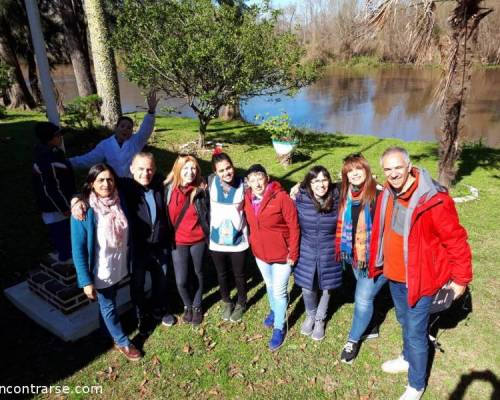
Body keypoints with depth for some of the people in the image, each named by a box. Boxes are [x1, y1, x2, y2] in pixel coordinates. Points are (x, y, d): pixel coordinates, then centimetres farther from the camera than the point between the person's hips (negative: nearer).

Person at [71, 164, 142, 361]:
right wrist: (86, 281, -19)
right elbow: (78, 249, -20)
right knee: (108, 306, 15)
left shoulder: (118, 202, -8)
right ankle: (122, 342, 34)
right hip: (100, 271, -5)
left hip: (118, 266, 5)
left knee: (109, 303, 26)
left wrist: (127, 260, 11)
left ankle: (108, 331, 50)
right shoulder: (84, 211, -24)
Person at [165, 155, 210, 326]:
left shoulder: (201, 190, -10)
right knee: (181, 280, -2)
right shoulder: (168, 189, -9)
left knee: (197, 274, 16)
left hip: (198, 240, 0)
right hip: (178, 242, 0)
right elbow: (165, 215, 0)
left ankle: (197, 306, 39)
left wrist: (208, 235, 1)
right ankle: (187, 305, 29)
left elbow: (207, 214, 1)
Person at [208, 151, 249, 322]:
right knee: (222, 274, 20)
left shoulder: (242, 184, -11)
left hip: (237, 238, -1)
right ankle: (226, 302, 45)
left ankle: (241, 304, 42)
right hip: (216, 239, 1)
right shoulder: (211, 182, -11)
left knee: (239, 274, 16)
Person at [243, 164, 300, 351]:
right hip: (260, 253, 5)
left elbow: (294, 226, -18)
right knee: (270, 286, 25)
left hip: (281, 255, -5)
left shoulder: (281, 197, -23)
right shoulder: (247, 198, -6)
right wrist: (253, 245, 11)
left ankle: (279, 328, 28)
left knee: (279, 291, 7)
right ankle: (274, 311, 52)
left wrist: (293, 253, -15)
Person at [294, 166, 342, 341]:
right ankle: (310, 315, 44)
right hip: (307, 253, 1)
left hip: (329, 254, 0)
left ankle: (320, 319, 43)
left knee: (325, 287, 16)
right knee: (307, 288, 11)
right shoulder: (301, 200, -14)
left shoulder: (337, 199, -15)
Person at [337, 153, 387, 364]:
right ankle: (370, 327, 43)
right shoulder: (346, 196, 3)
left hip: (376, 257, -6)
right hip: (355, 257, 6)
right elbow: (342, 225, 13)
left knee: (363, 298, 0)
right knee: (364, 296, 20)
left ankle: (353, 340, 19)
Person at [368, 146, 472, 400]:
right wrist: (377, 263, 18)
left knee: (415, 333, 5)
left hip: (419, 278, -6)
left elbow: (456, 241, -17)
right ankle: (408, 359, 51)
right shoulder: (387, 195, -2)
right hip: (393, 275, 7)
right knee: (404, 323, 26)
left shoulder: (433, 200, -24)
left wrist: (460, 278, -11)